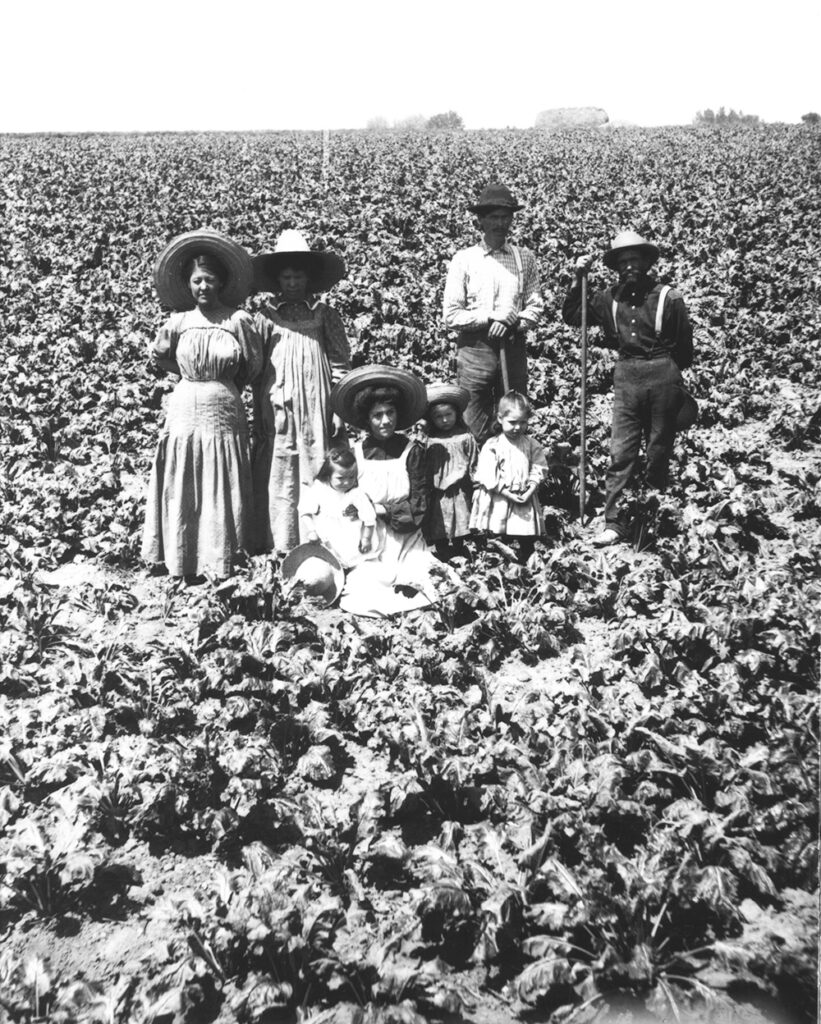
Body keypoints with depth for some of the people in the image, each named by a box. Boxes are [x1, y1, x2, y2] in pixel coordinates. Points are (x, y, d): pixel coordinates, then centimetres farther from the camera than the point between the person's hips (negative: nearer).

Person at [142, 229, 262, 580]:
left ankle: (220, 563, 14)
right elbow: (157, 357, 17)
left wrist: (223, 386, 8)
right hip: (184, 411, 2)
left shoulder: (239, 321, -5)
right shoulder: (178, 323, 1)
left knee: (222, 490, 4)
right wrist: (189, 377, 12)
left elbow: (254, 366, 5)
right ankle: (181, 563, 15)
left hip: (224, 414, -2)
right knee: (180, 490, 5)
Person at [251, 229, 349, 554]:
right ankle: (278, 543, 5)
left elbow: (340, 363, 5)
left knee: (317, 471, 0)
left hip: (315, 404, 0)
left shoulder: (325, 315, 6)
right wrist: (258, 414, 5)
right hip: (277, 405, 0)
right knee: (276, 475, -1)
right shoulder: (266, 317, 7)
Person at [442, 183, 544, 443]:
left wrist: (512, 323, -13)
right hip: (475, 350, -2)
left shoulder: (524, 258, 9)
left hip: (513, 348, 2)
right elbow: (450, 316, -2)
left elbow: (535, 306, 5)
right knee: (475, 431, -1)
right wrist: (491, 317, -12)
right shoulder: (464, 259, 3)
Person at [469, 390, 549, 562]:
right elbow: (488, 477, -12)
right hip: (499, 502, -3)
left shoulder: (532, 445, 5)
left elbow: (539, 469, 3)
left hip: (525, 501, 3)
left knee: (527, 543, 7)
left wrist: (529, 492, -11)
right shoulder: (492, 446, -5)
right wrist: (508, 494, -16)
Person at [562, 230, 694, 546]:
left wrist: (671, 373, 11)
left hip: (663, 375, -2)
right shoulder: (608, 299, 5)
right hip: (625, 377, 2)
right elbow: (571, 316, 9)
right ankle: (614, 523, -3)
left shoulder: (668, 298, -3)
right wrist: (578, 280, 2)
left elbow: (684, 346, 4)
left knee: (659, 450, 7)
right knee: (621, 452, -3)